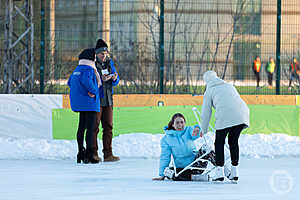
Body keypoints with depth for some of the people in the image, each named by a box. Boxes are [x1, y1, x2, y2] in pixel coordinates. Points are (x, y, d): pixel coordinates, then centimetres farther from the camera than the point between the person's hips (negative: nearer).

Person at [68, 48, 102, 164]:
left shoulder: (77, 70, 13)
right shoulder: (88, 69, -13)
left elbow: (70, 82, 20)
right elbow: (86, 80, -31)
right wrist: (94, 91, -17)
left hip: (78, 102, 9)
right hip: (89, 103, -9)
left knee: (81, 127, 13)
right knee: (90, 128, -7)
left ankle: (81, 152, 15)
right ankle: (90, 155, -10)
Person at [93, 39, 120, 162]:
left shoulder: (109, 63, 11)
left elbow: (116, 82, 12)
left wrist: (114, 79, -10)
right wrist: (101, 80, -25)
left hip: (108, 100, 6)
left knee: (108, 127, 5)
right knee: (94, 127, -4)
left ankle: (108, 154, 7)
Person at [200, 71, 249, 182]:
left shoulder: (209, 91, 18)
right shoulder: (229, 86, 30)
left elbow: (206, 112, 18)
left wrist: (204, 130, 27)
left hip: (224, 118, -4)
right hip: (241, 116, 4)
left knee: (219, 142, 10)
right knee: (233, 141, 19)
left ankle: (220, 171, 0)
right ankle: (234, 172, 17)